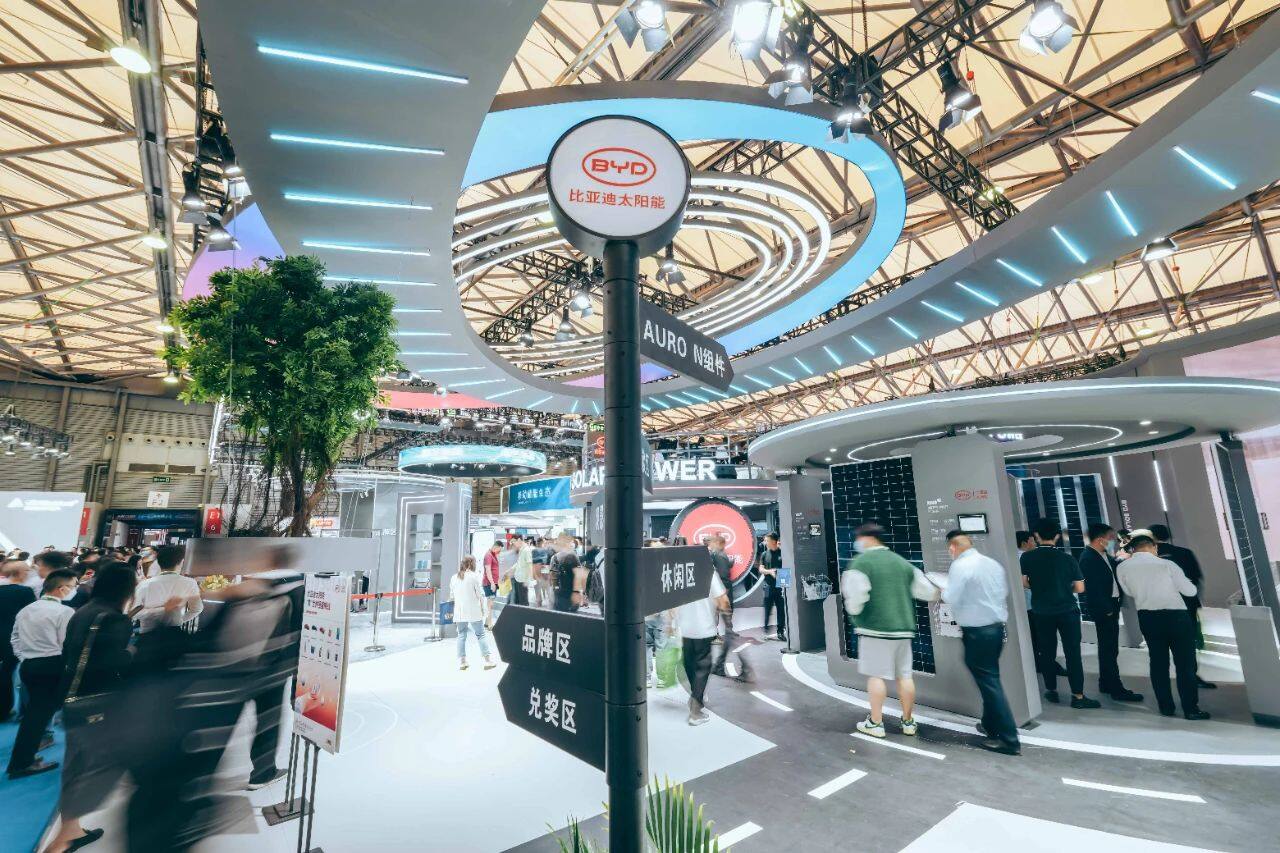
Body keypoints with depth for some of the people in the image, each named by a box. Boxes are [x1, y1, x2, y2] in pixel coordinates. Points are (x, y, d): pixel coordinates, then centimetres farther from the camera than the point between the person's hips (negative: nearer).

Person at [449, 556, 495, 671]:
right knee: (480, 635, 2)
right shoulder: (474, 576, -8)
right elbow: (480, 594, -7)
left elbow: (452, 596, 12)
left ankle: (461, 661, 14)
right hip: (474, 612, -4)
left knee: (461, 636, 13)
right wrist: (482, 608, 4)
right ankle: (488, 660, 2)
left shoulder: (454, 578, 7)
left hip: (459, 612, 4)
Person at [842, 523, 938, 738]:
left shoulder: (861, 561, -9)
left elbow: (856, 596, -16)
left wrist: (852, 610, 5)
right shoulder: (902, 562, 10)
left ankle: (876, 723, 9)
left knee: (876, 675, 2)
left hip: (875, 627, -6)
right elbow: (926, 590, 16)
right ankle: (908, 722, 24)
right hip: (903, 626, 6)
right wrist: (939, 592, 38)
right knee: (904, 675, 13)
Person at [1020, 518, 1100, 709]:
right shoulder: (1067, 558, -6)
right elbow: (1079, 588, -4)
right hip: (1067, 610, -1)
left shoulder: (1027, 557, -7)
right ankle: (1078, 696, 4)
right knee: (1072, 653, 3)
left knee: (1047, 652, 12)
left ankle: (1051, 691, 21)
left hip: (1041, 612, 1)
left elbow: (1023, 583, -8)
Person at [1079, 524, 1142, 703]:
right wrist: (1107, 610, -17)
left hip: (1111, 606, 10)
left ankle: (1106, 684, 28)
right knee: (1109, 649, -4)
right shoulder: (1088, 558, -18)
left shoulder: (1104, 555, 11)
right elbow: (1093, 587, -19)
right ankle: (1117, 689, 2)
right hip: (1103, 609, -10)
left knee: (1108, 647, 17)